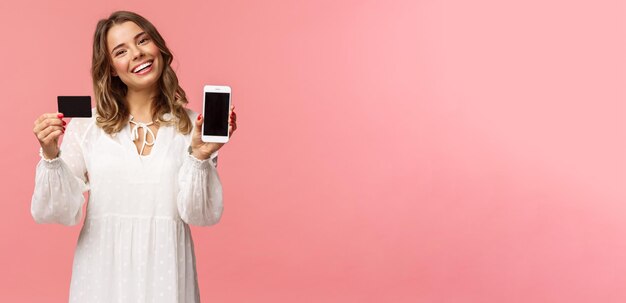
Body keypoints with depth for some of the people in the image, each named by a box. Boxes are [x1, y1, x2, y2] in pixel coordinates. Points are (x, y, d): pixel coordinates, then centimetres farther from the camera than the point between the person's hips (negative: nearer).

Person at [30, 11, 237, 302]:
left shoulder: (192, 126, -3)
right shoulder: (87, 123, -3)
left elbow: (202, 215, -8)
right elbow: (54, 213, -6)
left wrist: (200, 156, -22)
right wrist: (50, 155, -21)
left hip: (164, 272, 0)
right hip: (102, 273, 0)